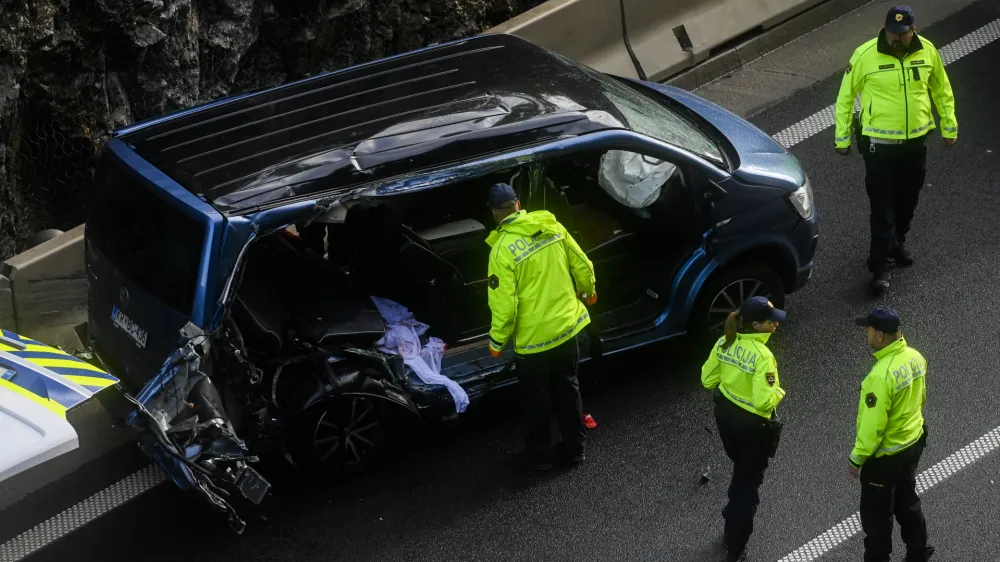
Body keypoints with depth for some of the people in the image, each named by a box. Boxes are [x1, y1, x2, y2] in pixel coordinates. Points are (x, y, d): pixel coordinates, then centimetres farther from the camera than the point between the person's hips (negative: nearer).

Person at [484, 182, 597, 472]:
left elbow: (504, 304, -21)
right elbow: (582, 265, 4)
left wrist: (497, 341, -6)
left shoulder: (503, 249, -21)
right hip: (567, 325, 5)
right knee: (567, 388, 21)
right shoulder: (551, 225, -5)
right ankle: (574, 447, 33)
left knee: (537, 398, 14)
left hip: (533, 337, -5)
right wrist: (588, 291, 24)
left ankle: (539, 454, 27)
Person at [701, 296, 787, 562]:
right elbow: (763, 402, -30)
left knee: (741, 471, 31)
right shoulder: (762, 355, -29)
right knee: (749, 481, 12)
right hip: (752, 424, -7)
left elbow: (708, 380, 2)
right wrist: (778, 391, -11)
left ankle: (733, 522, 50)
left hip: (725, 415, 7)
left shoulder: (724, 342, -7)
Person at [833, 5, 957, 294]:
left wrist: (949, 127, 11)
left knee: (908, 200, 19)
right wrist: (842, 138, -4)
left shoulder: (927, 51, -7)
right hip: (879, 143, -4)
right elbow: (845, 96, -7)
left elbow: (942, 90, 8)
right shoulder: (865, 55, -18)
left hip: (916, 140, 4)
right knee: (883, 207, -1)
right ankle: (880, 266, 7)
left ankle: (897, 244, 42)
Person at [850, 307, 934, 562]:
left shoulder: (881, 375, -33)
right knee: (906, 501, 27)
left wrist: (857, 458, -14)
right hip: (913, 443, 9)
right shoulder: (915, 357, -7)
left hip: (885, 455, -9)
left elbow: (873, 424, -27)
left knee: (876, 513, 9)